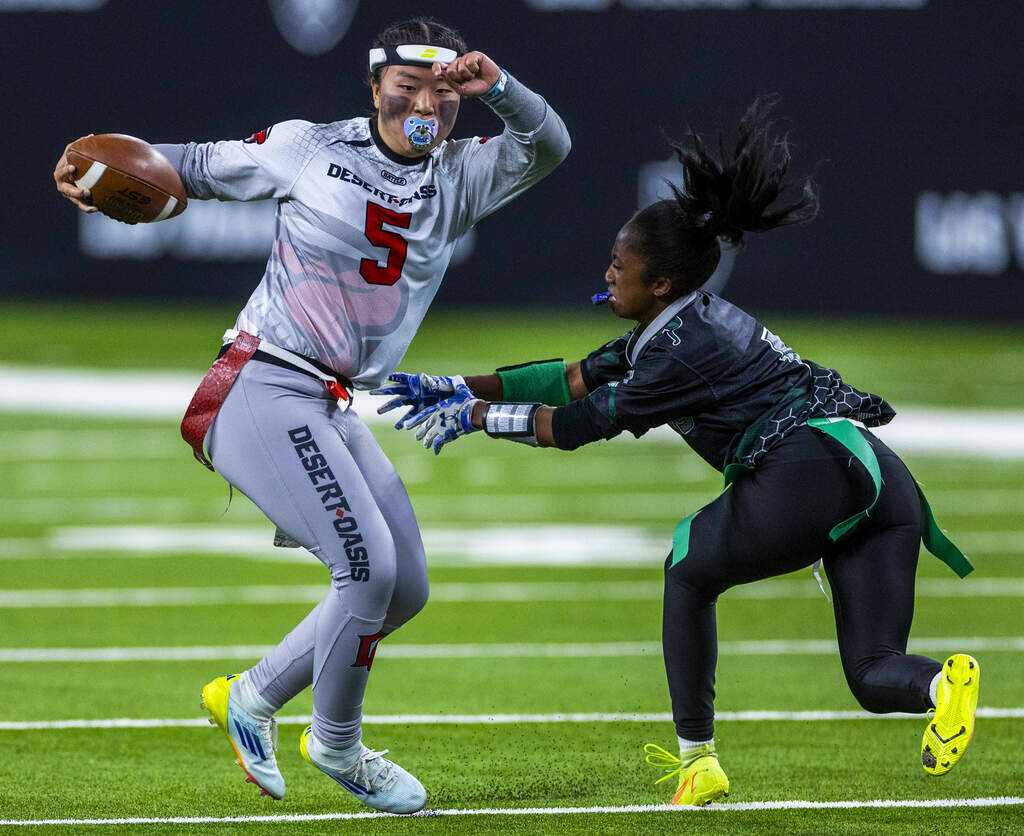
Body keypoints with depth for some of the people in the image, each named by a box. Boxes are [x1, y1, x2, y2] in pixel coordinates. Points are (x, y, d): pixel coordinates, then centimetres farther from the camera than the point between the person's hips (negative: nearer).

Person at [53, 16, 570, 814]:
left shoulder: (459, 177, 9)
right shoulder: (308, 149, -1)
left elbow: (547, 146, -4)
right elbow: (202, 166, 10)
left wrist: (497, 87, -23)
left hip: (337, 409, 7)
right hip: (262, 389, -7)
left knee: (404, 589, 8)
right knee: (368, 564, -17)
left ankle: (252, 698, 22)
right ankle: (336, 745, 4)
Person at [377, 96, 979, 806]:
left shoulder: (686, 349, -3)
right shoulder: (693, 322, 24)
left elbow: (579, 424, 3)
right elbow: (573, 380, 28)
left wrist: (472, 414, 15)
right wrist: (455, 387, 29)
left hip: (808, 471, -9)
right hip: (883, 477, 9)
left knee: (689, 569, 17)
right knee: (874, 674, 8)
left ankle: (698, 759, 14)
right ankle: (943, 682, -27)